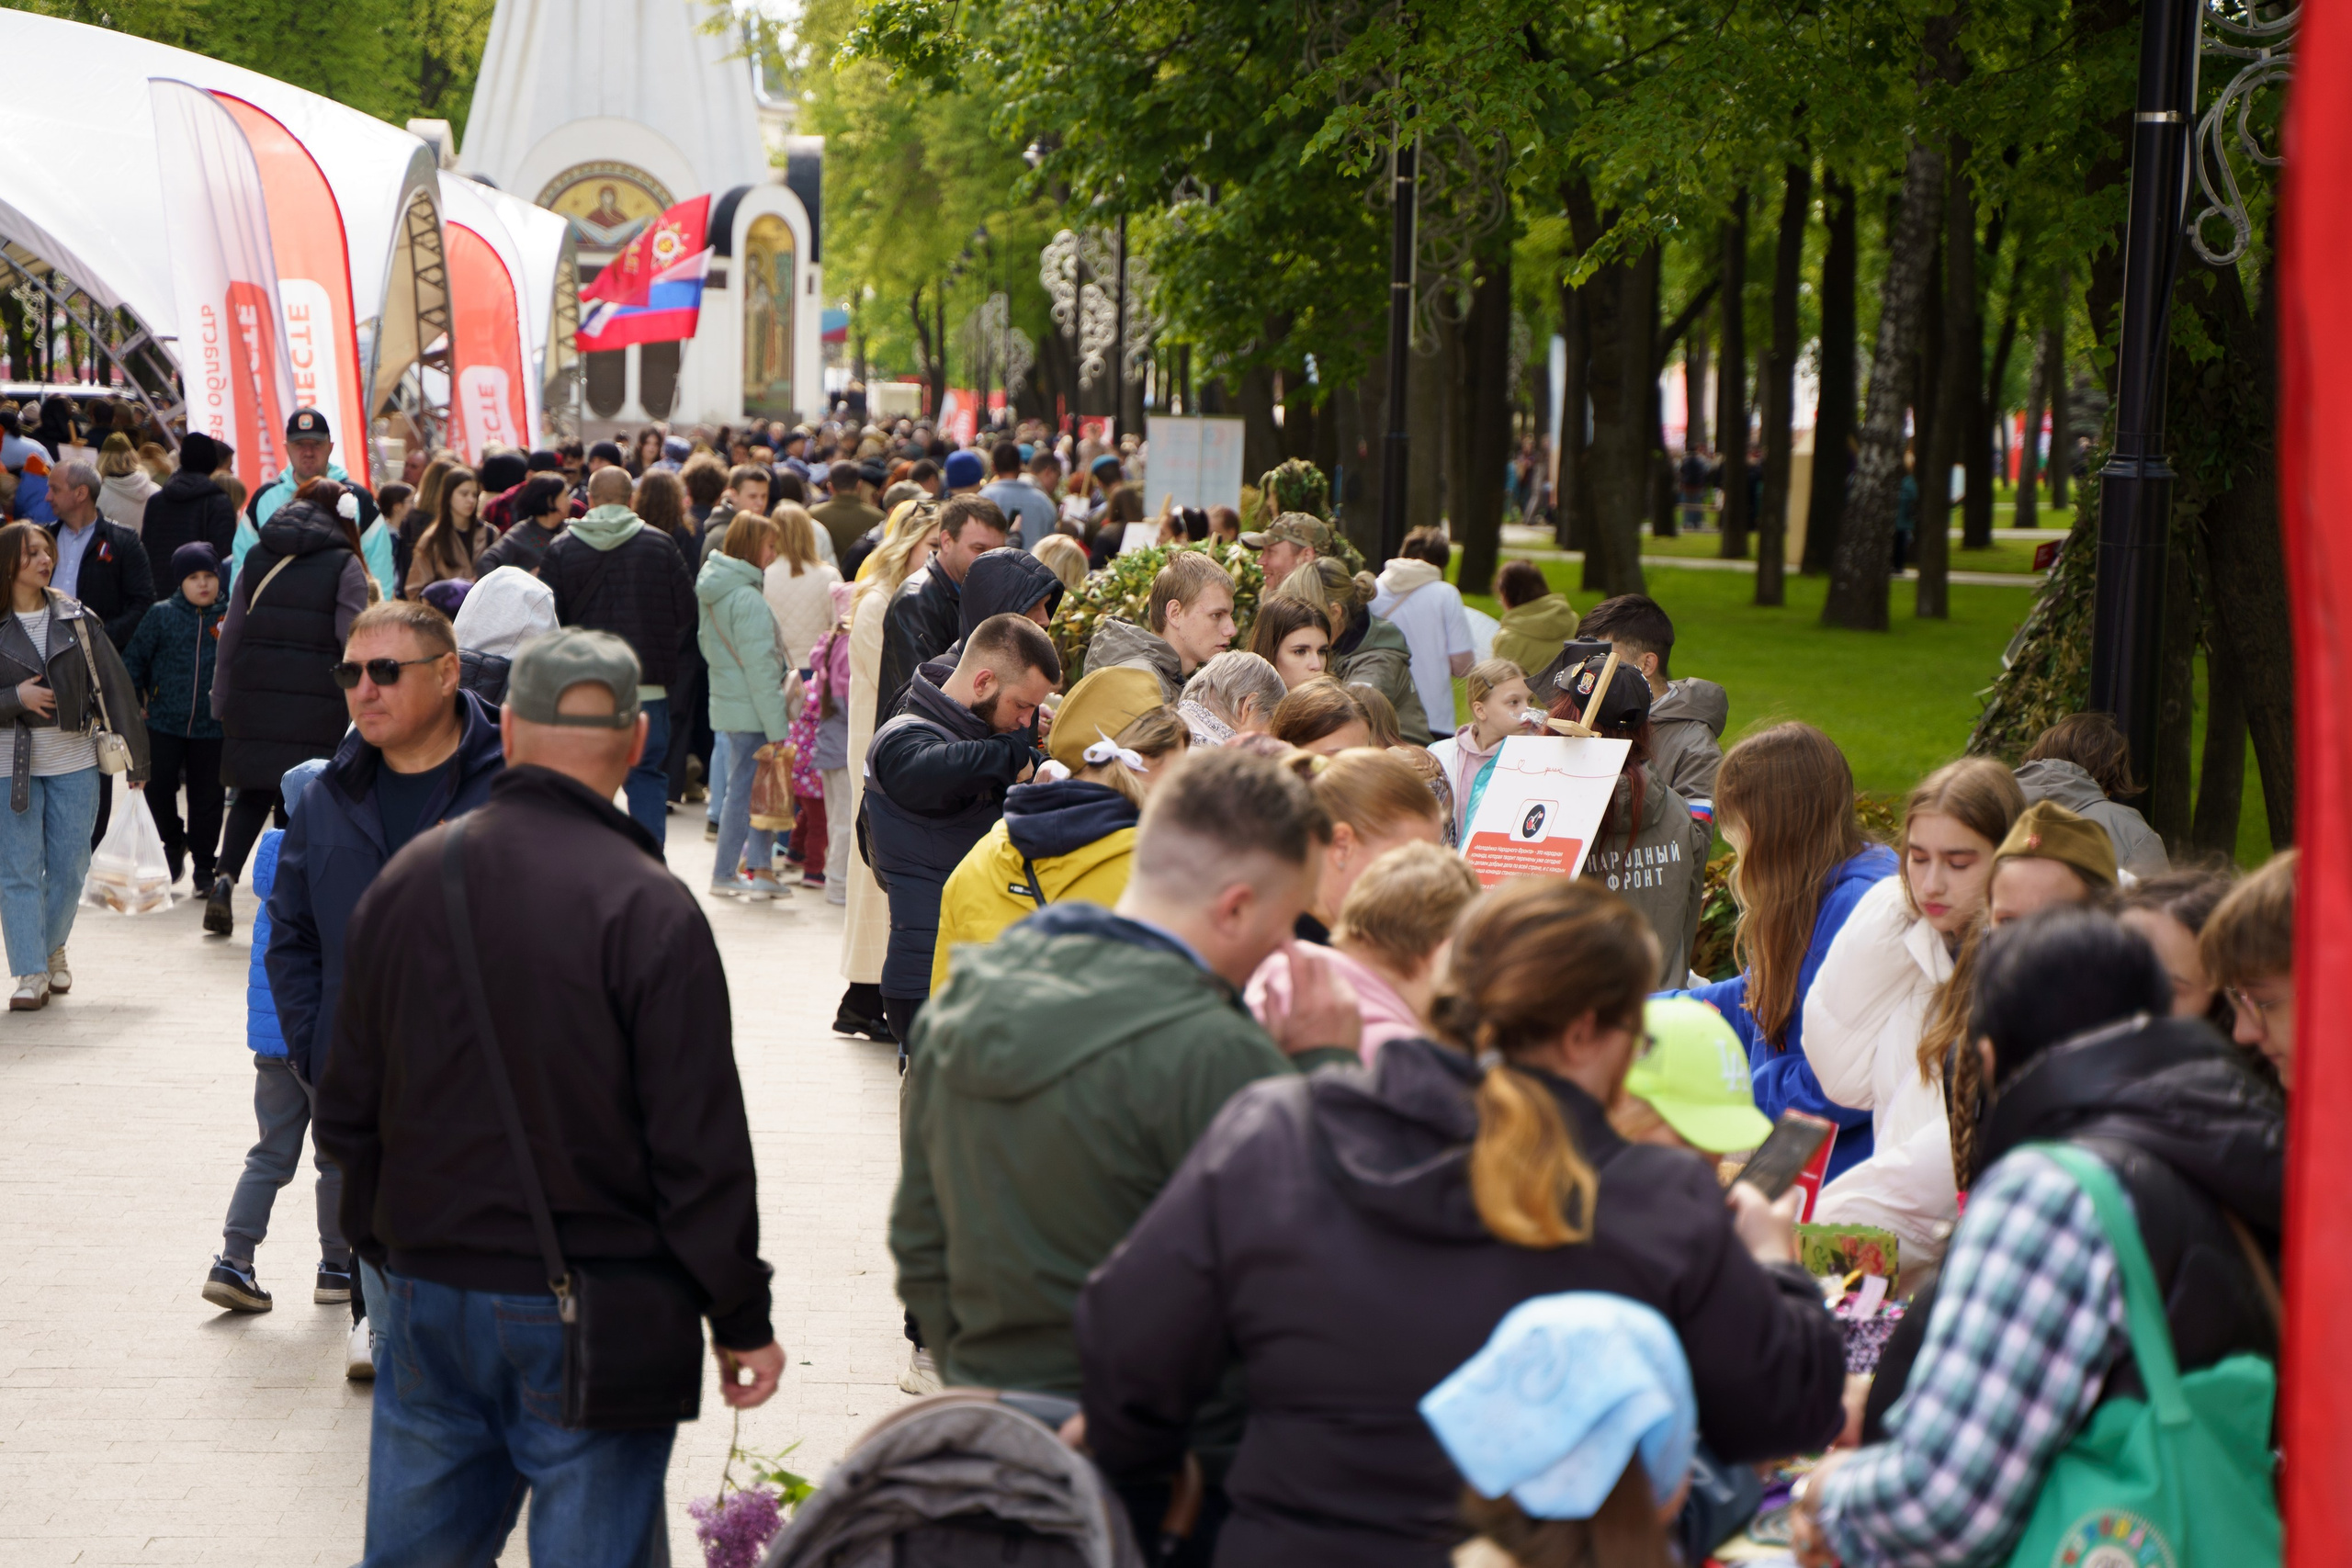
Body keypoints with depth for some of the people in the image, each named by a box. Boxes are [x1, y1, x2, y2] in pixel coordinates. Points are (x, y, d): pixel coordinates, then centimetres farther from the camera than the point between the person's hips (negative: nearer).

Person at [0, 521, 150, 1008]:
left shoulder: (77, 620, 3)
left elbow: (114, 687, 5)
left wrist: (135, 759, 3)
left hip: (75, 763, 2)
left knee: (70, 867, 7)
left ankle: (53, 949, 29)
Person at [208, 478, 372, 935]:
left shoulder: (256, 557, 12)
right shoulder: (346, 567, 0)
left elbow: (230, 634, 11)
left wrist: (221, 701, 15)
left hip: (254, 695, 3)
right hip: (316, 704, -3)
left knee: (253, 793, 13)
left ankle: (225, 877, -7)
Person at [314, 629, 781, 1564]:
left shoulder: (406, 881, 3)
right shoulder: (647, 908, -15)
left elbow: (348, 1111, 11)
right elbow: (701, 1146, -14)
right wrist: (741, 1321, -5)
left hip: (428, 1301, 5)